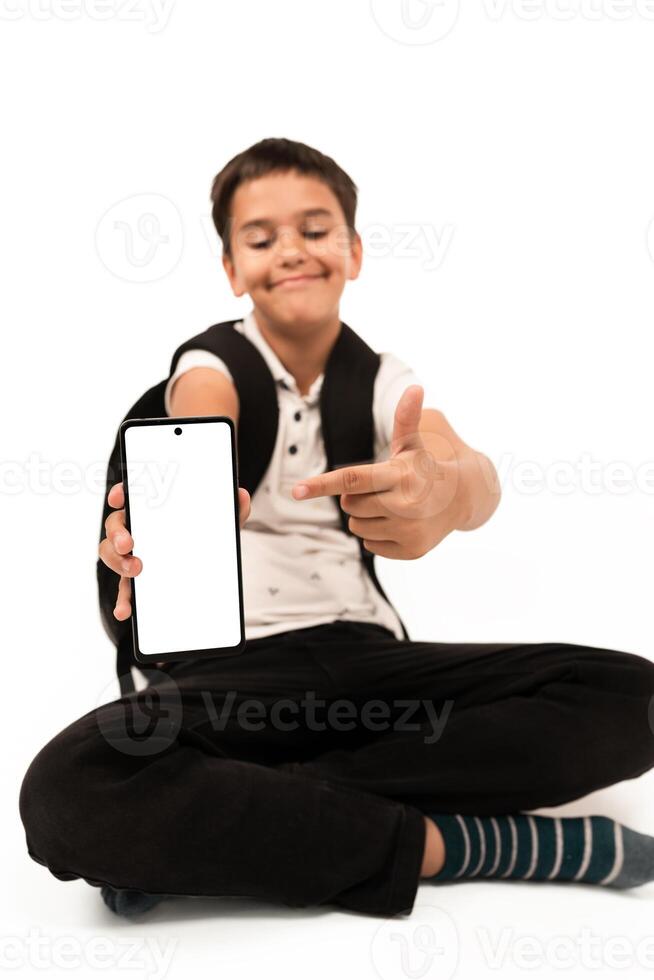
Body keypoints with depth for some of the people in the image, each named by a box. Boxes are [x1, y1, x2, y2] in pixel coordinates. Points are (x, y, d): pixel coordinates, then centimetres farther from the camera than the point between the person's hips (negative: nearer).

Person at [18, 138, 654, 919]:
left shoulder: (385, 381, 7)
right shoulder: (211, 366, 2)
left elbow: (476, 477, -17)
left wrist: (445, 492, -43)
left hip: (365, 657, 4)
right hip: (224, 667, -3)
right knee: (67, 794, -34)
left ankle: (231, 822, -22)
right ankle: (442, 845, -24)